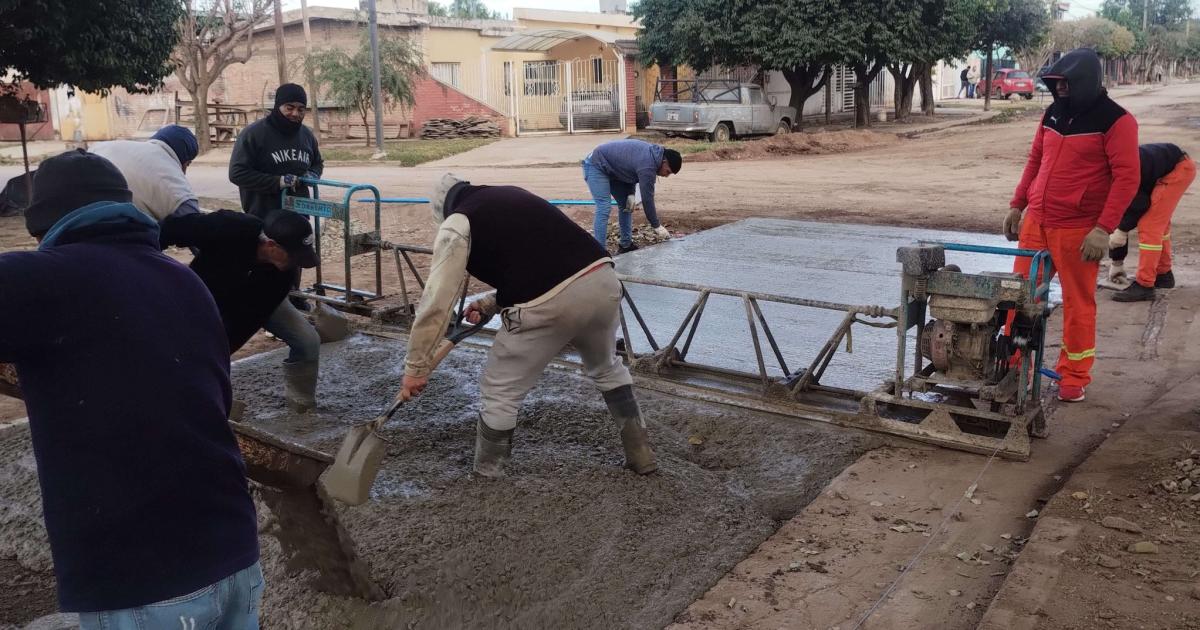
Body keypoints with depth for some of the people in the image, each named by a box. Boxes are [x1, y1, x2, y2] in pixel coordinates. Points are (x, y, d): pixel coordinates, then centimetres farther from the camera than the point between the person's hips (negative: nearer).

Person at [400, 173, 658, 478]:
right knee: (607, 368, 33)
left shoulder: (456, 224, 8)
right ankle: (641, 453, 40)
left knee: (500, 392, 14)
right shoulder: (512, 196, 29)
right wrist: (489, 305, 29)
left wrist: (415, 367, 9)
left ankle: (486, 478, 26)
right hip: (603, 280, 7)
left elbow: (436, 302, 2)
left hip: (549, 304, -7)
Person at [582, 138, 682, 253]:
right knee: (604, 208, -19)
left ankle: (626, 245, 13)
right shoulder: (648, 166, -29)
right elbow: (647, 198, -25)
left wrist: (631, 194, -7)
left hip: (611, 168, 10)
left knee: (626, 205, 8)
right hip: (596, 165, -10)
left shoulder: (654, 153, -1)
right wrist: (657, 226, -16)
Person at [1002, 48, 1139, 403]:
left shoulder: (1115, 121, -8)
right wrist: (1017, 205, 14)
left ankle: (1074, 377, 18)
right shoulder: (1053, 114, 11)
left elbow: (1127, 178, -12)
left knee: (1078, 302, 4)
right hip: (1035, 221, 6)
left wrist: (1104, 229, -19)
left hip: (1079, 228, -6)